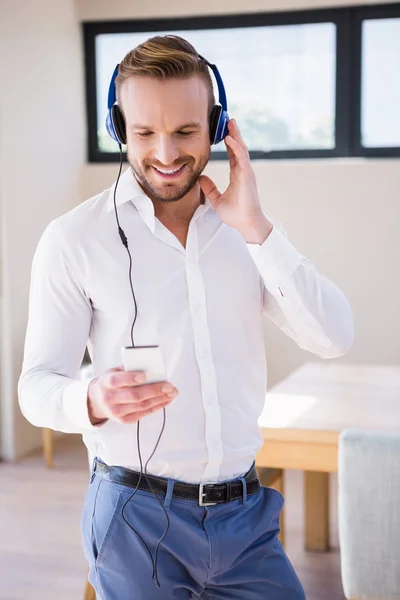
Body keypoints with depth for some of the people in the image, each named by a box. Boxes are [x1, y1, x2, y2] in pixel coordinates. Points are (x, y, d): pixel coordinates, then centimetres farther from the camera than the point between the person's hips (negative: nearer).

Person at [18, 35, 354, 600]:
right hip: (136, 517, -3)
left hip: (246, 511, 3)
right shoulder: (73, 239, -8)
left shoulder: (249, 228, 3)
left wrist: (256, 228, -15)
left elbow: (333, 338, -7)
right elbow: (37, 386, -7)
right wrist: (92, 400, -29)